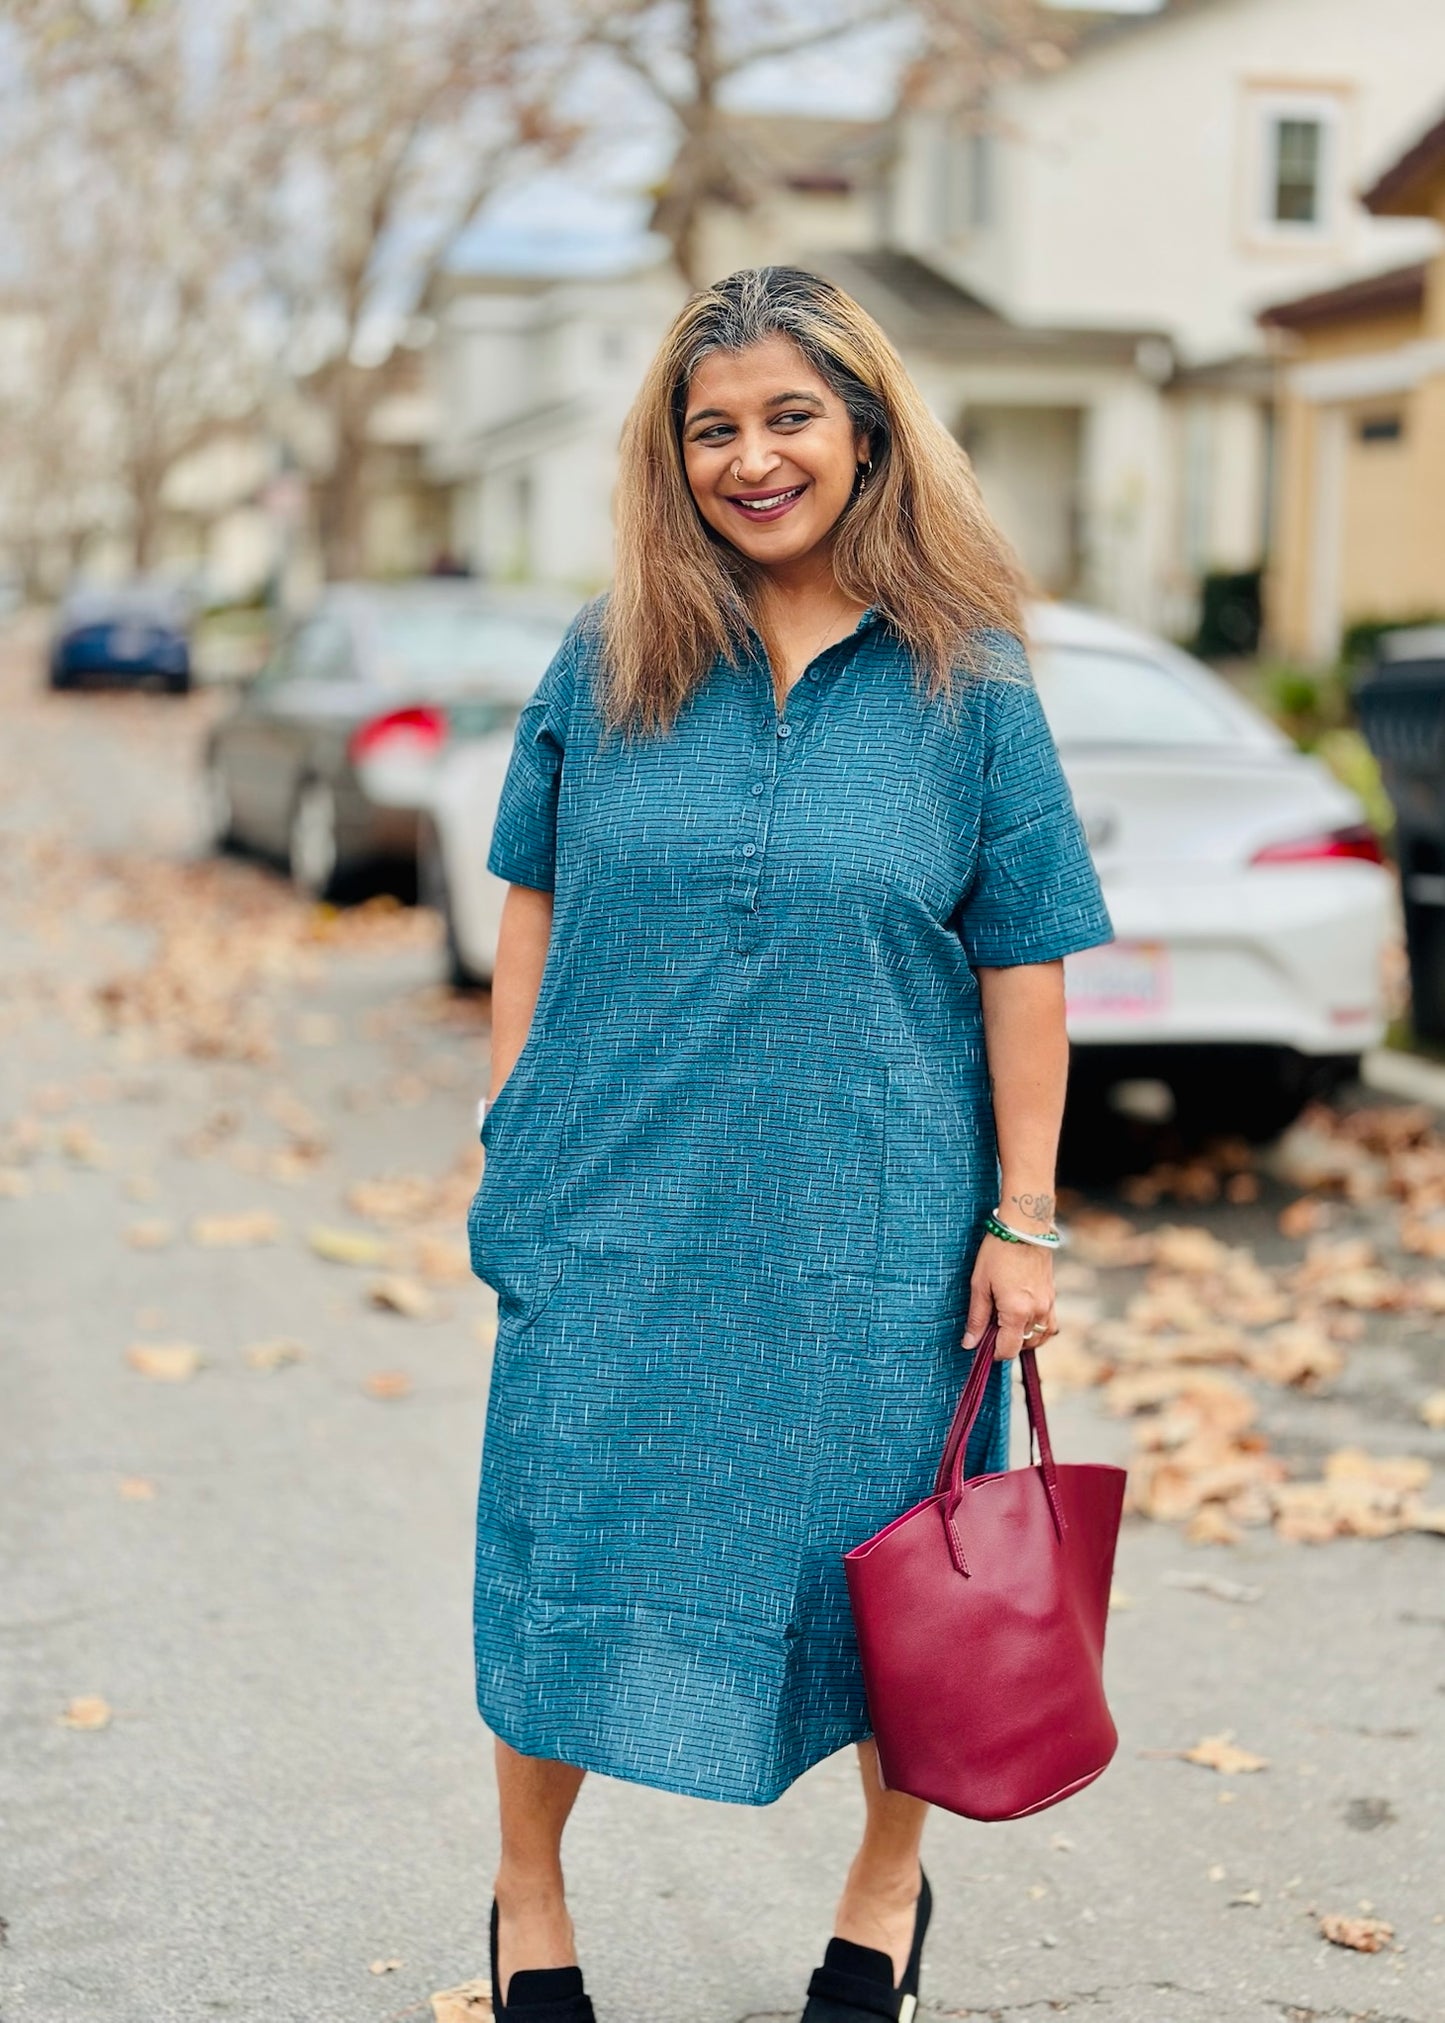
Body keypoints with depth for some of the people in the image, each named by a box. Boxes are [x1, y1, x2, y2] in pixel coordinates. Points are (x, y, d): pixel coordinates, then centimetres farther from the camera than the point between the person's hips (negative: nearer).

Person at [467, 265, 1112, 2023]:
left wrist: (1023, 1218, -5)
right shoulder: (606, 662, 2)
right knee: (565, 1552, 8)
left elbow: (1024, 962, -3)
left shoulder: (964, 680, -3)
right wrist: (513, 1122, 5)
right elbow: (534, 898, 10)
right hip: (614, 1215, 1)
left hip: (874, 1225, -1)